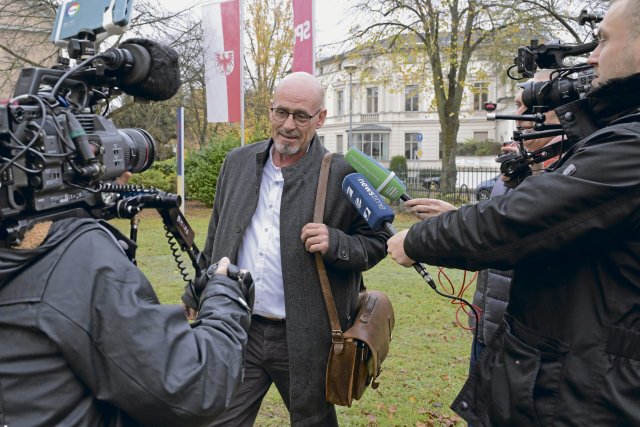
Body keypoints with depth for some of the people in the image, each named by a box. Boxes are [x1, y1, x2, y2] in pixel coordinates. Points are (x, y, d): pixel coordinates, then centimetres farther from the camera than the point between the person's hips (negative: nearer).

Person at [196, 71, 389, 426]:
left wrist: (335, 243, -20)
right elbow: (215, 240, 15)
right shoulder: (238, 163, 6)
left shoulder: (343, 175, -8)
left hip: (305, 339, -3)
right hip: (236, 331, 3)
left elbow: (375, 243, -1)